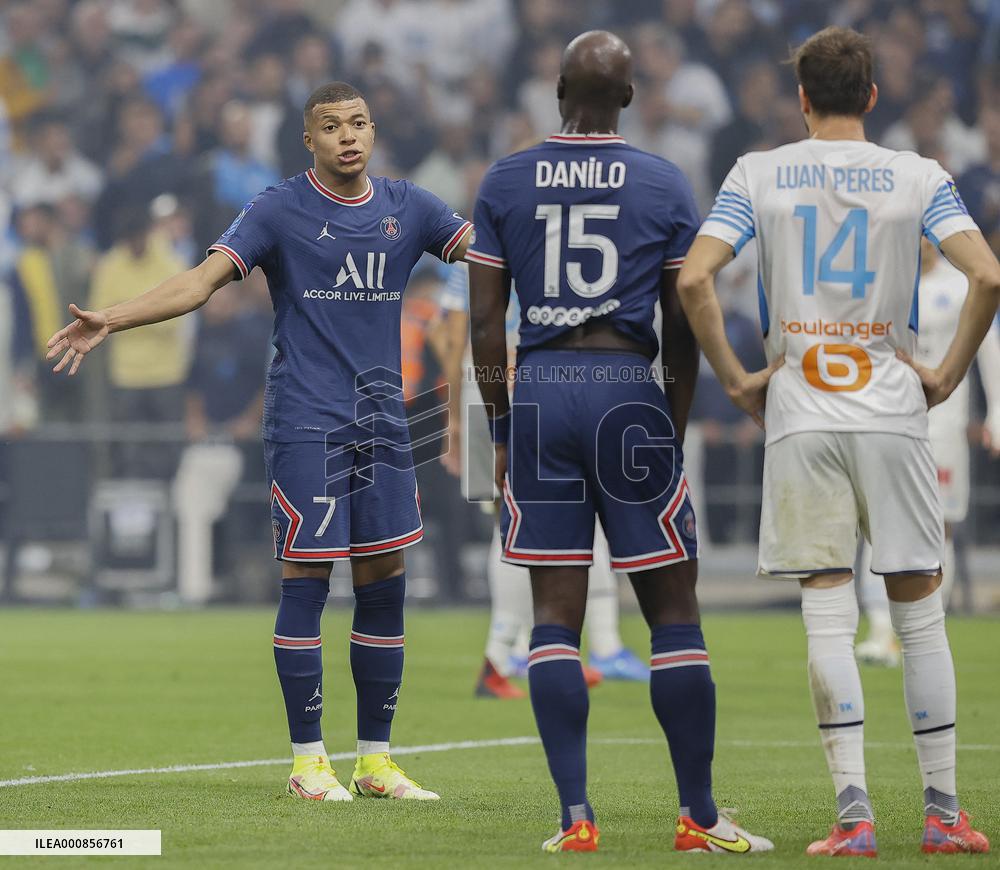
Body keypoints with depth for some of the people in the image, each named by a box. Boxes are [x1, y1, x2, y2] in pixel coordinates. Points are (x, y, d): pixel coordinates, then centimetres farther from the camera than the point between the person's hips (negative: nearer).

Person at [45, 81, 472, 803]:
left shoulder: (408, 208, 8)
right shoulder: (280, 210, -4)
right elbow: (203, 281, -10)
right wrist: (110, 320, -22)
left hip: (382, 420, 4)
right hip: (306, 423, -4)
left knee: (384, 587, 5)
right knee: (306, 585, -5)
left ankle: (376, 760, 13)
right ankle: (309, 760, 3)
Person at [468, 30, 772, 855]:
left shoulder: (505, 183, 5)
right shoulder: (665, 186, 2)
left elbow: (485, 319, 5)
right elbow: (683, 327, 3)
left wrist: (503, 429, 13)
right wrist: (675, 430, 13)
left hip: (539, 390, 2)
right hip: (629, 393, -2)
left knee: (556, 613, 3)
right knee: (673, 610, 5)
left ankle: (576, 816, -3)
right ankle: (699, 814, 5)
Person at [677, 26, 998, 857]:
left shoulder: (758, 175, 4)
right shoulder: (919, 177, 2)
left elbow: (694, 280, -7)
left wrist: (736, 379, 3)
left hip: (800, 415, 0)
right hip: (893, 414, 0)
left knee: (828, 610, 0)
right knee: (919, 607, 6)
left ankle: (854, 813, -7)